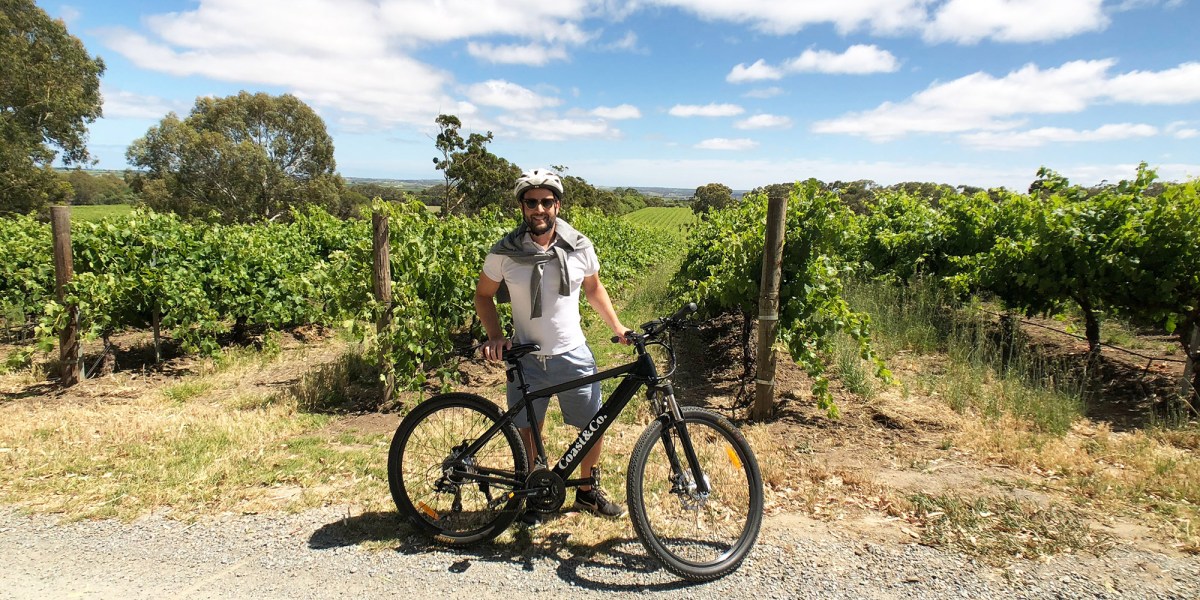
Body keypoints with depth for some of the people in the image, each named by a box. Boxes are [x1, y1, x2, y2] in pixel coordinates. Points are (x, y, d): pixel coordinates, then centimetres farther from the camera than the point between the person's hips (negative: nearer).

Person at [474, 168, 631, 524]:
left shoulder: (580, 247, -6)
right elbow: (483, 295, 3)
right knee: (527, 430, 11)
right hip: (527, 358, -1)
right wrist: (495, 337, -11)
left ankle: (588, 492, 33)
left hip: (574, 355, 2)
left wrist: (617, 327, 1)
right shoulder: (505, 253, -10)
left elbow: (594, 289, 10)